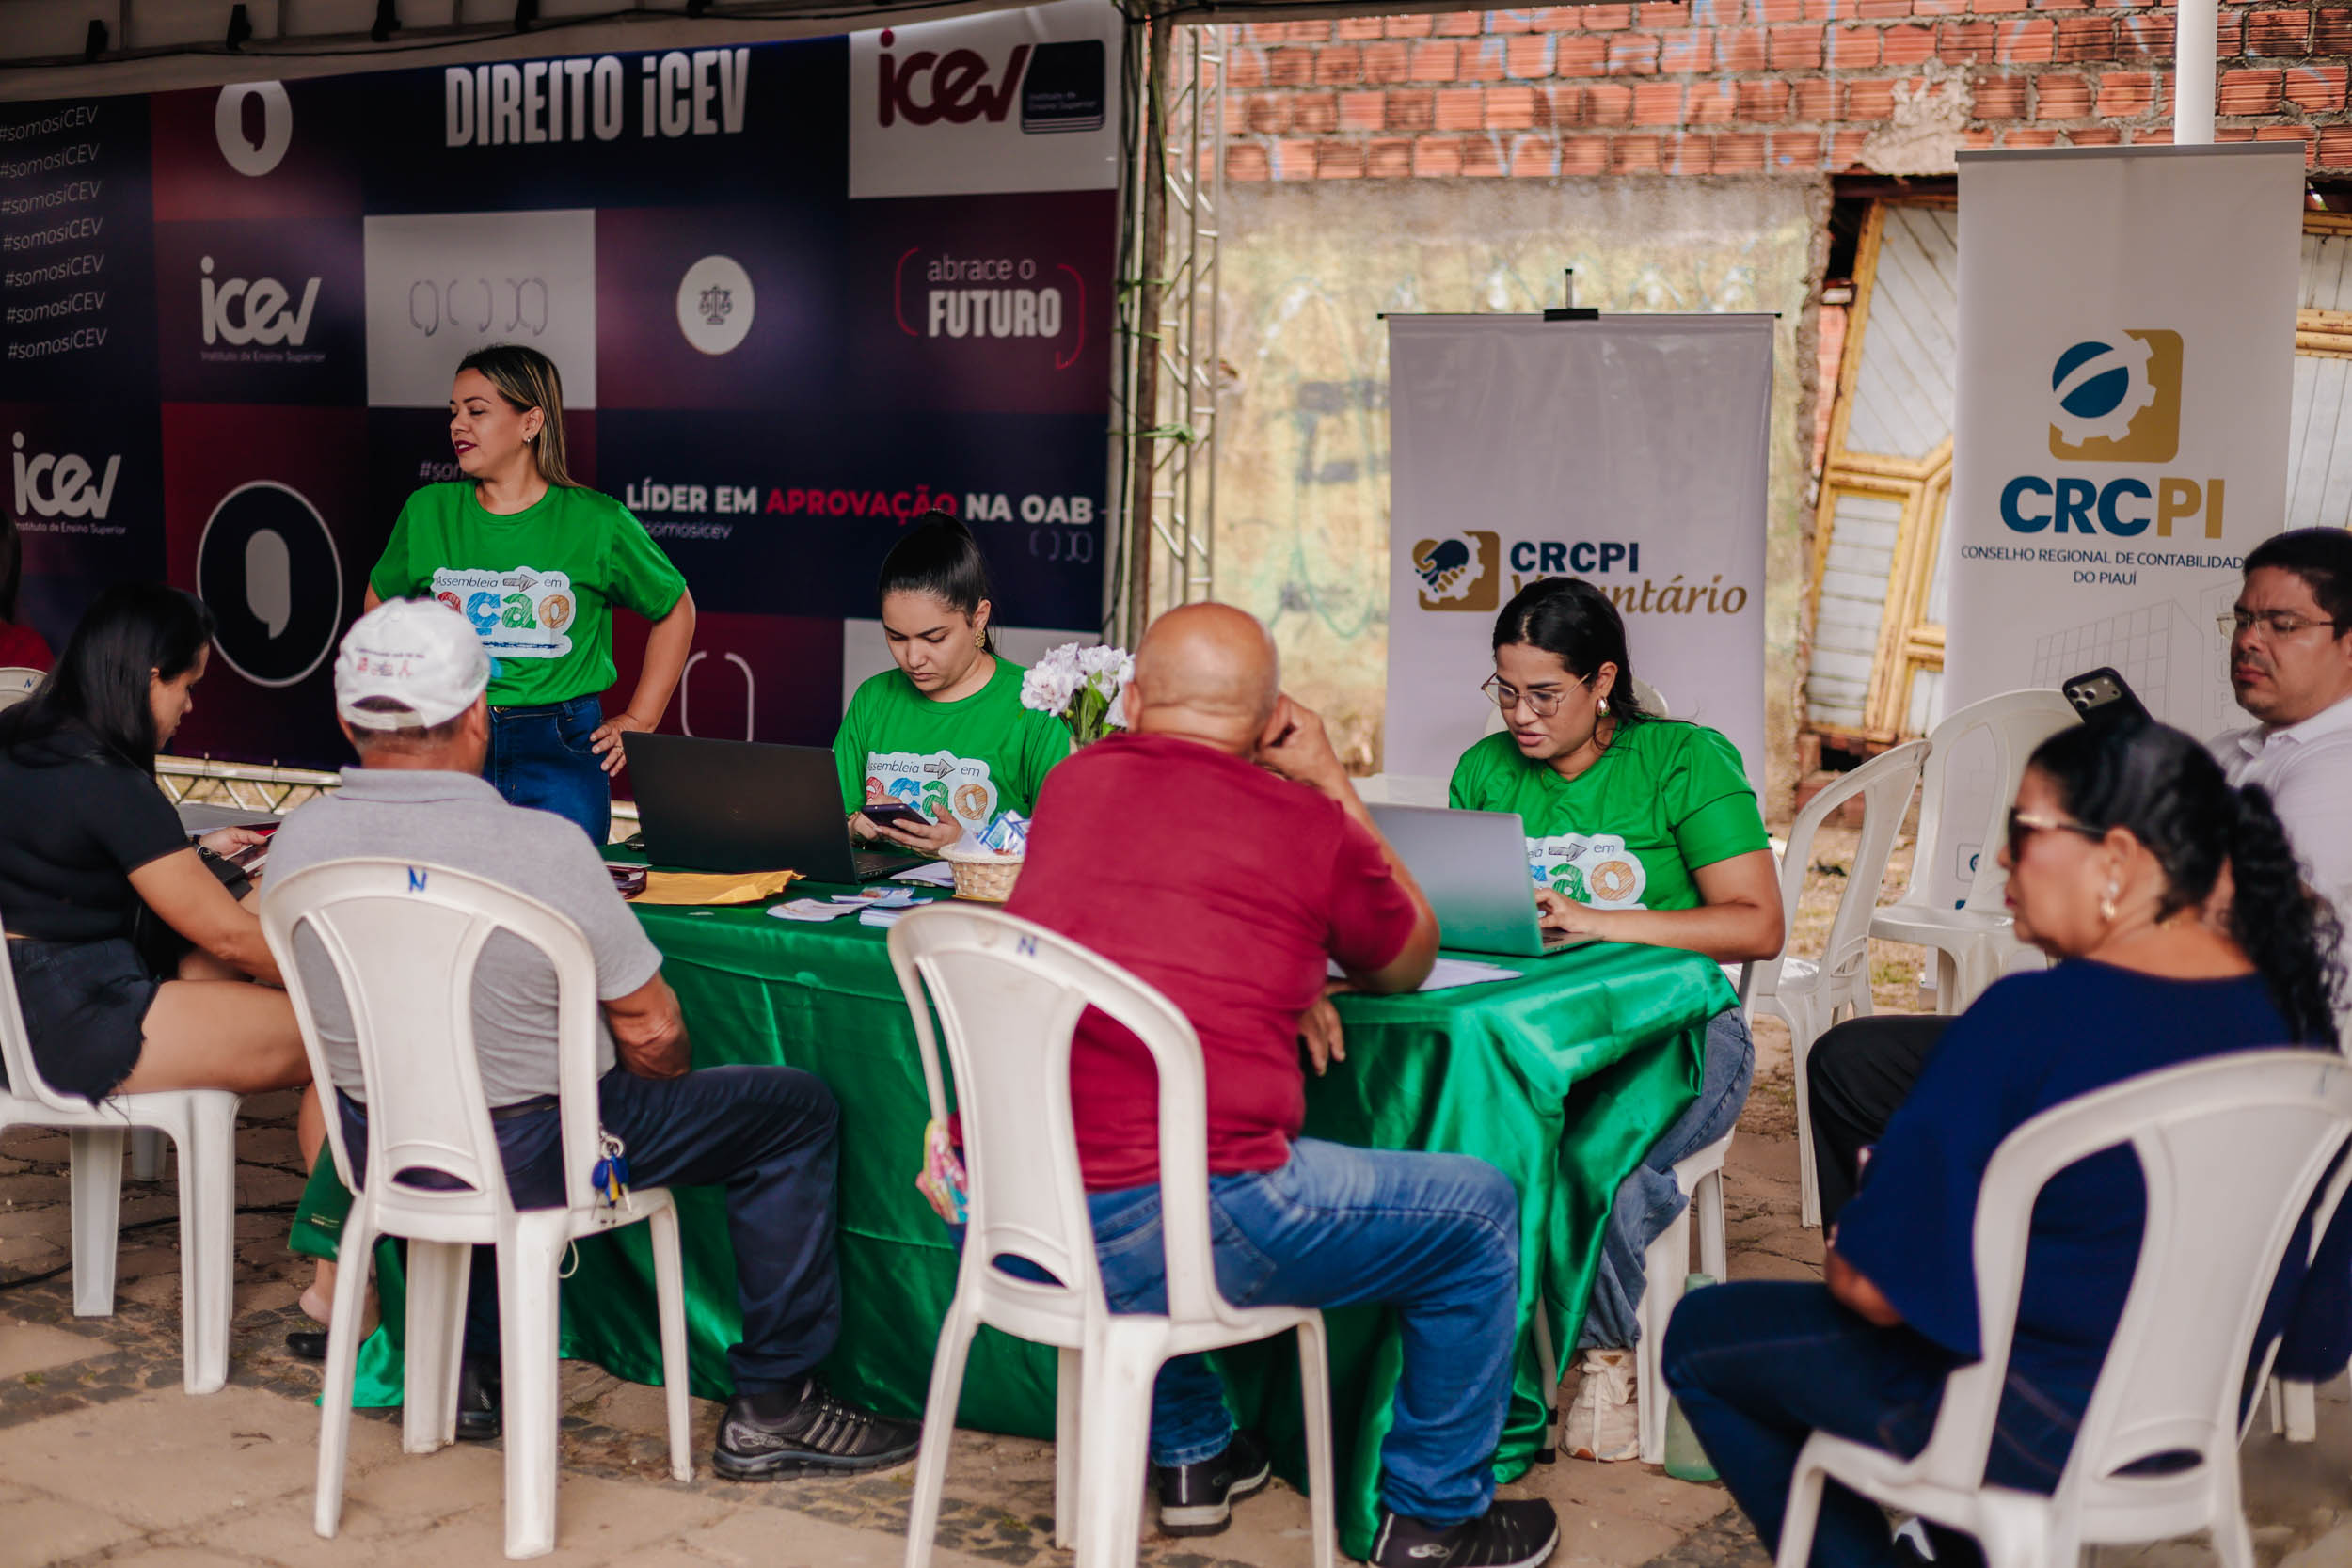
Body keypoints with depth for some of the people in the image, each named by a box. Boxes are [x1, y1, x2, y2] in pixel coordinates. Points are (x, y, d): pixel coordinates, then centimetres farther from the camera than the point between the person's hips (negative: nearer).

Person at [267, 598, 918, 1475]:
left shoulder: (296, 844, -10)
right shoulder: (543, 847, -25)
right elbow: (652, 1037, -15)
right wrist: (658, 1090, 8)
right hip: (536, 1161, -6)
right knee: (797, 1110, 8)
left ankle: (465, 1369, 39)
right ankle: (770, 1409, 13)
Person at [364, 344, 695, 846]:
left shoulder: (597, 520, -3)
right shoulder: (428, 511, 5)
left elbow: (675, 609, 10)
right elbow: (380, 601, 22)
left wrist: (638, 721, 6)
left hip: (561, 752, -2)